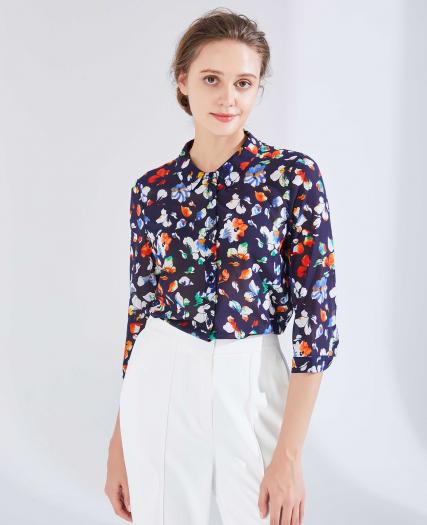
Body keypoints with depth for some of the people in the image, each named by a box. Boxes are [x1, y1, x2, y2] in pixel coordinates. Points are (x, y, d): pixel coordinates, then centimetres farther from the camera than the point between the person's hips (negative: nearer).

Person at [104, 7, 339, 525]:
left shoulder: (293, 175, -8)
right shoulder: (152, 188, 2)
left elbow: (317, 314, -10)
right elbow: (141, 308, 7)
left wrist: (289, 455, -14)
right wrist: (119, 439, 8)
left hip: (248, 388, -3)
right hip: (159, 386, 3)